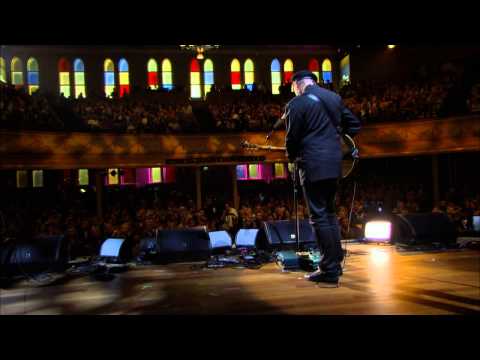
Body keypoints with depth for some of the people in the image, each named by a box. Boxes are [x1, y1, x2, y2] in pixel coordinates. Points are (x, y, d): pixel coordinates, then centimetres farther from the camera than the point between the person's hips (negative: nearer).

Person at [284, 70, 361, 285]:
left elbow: (292, 138, -8)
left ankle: (329, 270, 0)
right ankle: (336, 262, 22)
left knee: (319, 216, -3)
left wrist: (292, 157, 11)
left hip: (313, 165, -7)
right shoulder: (334, 98, 14)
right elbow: (354, 125, 18)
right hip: (334, 163, 7)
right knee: (329, 212, 17)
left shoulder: (297, 104, -7)